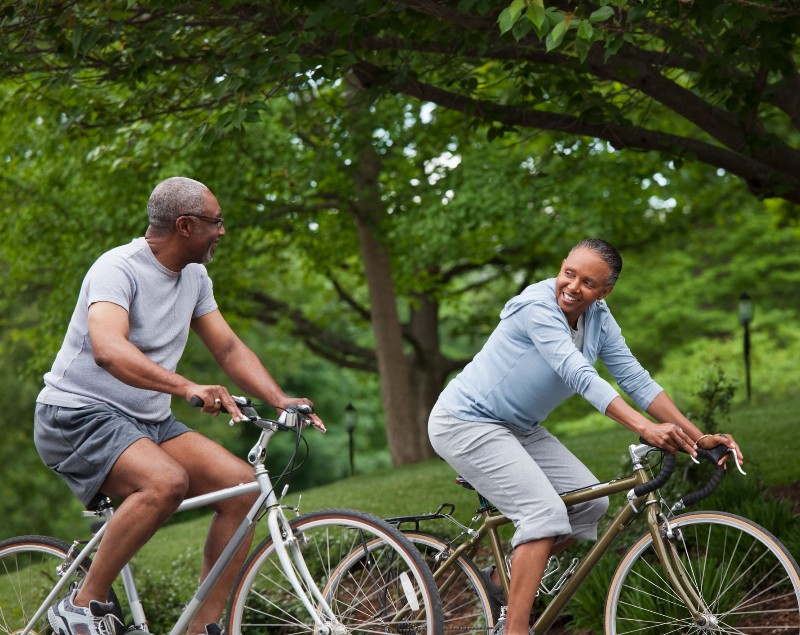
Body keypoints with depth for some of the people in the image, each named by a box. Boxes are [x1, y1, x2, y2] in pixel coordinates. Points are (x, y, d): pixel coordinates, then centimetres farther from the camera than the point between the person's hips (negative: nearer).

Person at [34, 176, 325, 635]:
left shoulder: (195, 276, 8)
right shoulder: (118, 268, -18)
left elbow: (229, 348, 11)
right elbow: (108, 349, -36)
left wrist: (280, 399, -6)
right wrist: (188, 387, -49)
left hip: (147, 422, 8)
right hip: (79, 415, -8)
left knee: (241, 485, -11)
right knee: (166, 481, -35)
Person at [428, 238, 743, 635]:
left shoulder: (598, 319, -2)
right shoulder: (538, 306, -25)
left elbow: (636, 380, -2)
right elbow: (580, 376, -35)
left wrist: (698, 438, -11)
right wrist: (645, 428, -45)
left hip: (519, 429, 9)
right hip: (466, 423, -9)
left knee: (591, 503, 2)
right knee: (545, 512, -21)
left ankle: (505, 577, 16)